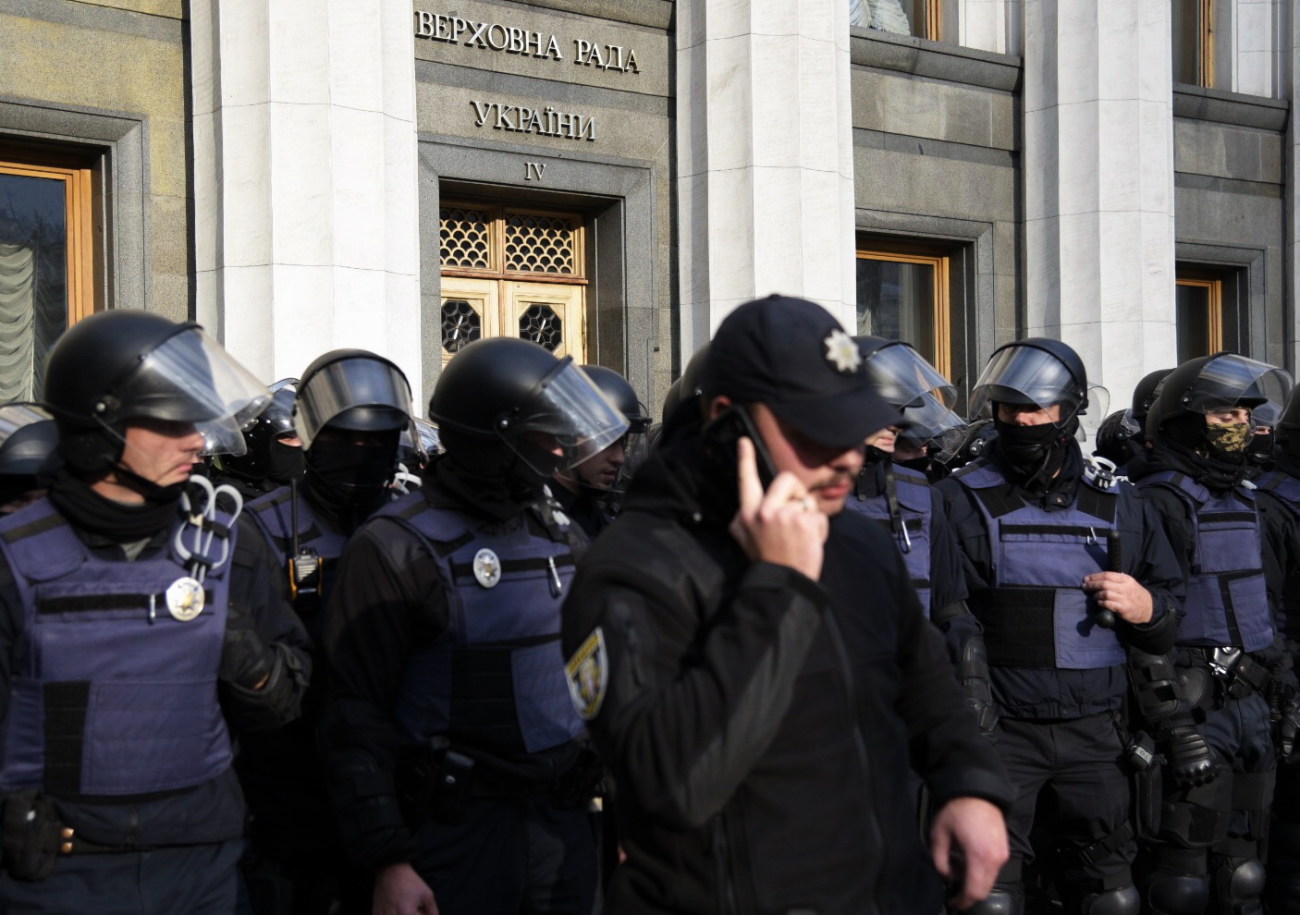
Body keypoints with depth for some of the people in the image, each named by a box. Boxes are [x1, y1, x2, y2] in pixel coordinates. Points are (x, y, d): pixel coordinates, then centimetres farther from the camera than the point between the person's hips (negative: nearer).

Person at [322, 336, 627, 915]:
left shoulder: (562, 537, 10)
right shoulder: (399, 549, -10)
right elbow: (358, 720, -12)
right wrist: (387, 862, -16)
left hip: (565, 824, 6)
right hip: (459, 836, -6)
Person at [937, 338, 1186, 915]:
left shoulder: (1119, 506, 11)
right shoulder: (962, 500, 1)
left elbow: (1172, 623, 17)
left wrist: (1145, 608, -6)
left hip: (1095, 734, 3)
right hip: (998, 732, -3)